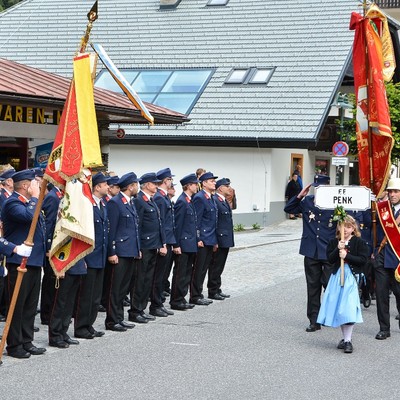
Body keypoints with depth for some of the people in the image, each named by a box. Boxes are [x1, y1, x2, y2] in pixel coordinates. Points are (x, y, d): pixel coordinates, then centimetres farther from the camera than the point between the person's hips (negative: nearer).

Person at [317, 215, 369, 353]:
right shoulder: (334, 242, 8)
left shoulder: (359, 243, -2)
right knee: (338, 308, 7)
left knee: (348, 309, -12)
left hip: (352, 276, -4)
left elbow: (363, 260, -9)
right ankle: (345, 338, 21)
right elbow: (330, 259, -1)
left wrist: (347, 256, -16)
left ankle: (348, 340, -10)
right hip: (337, 276, 4)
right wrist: (338, 249, -16)